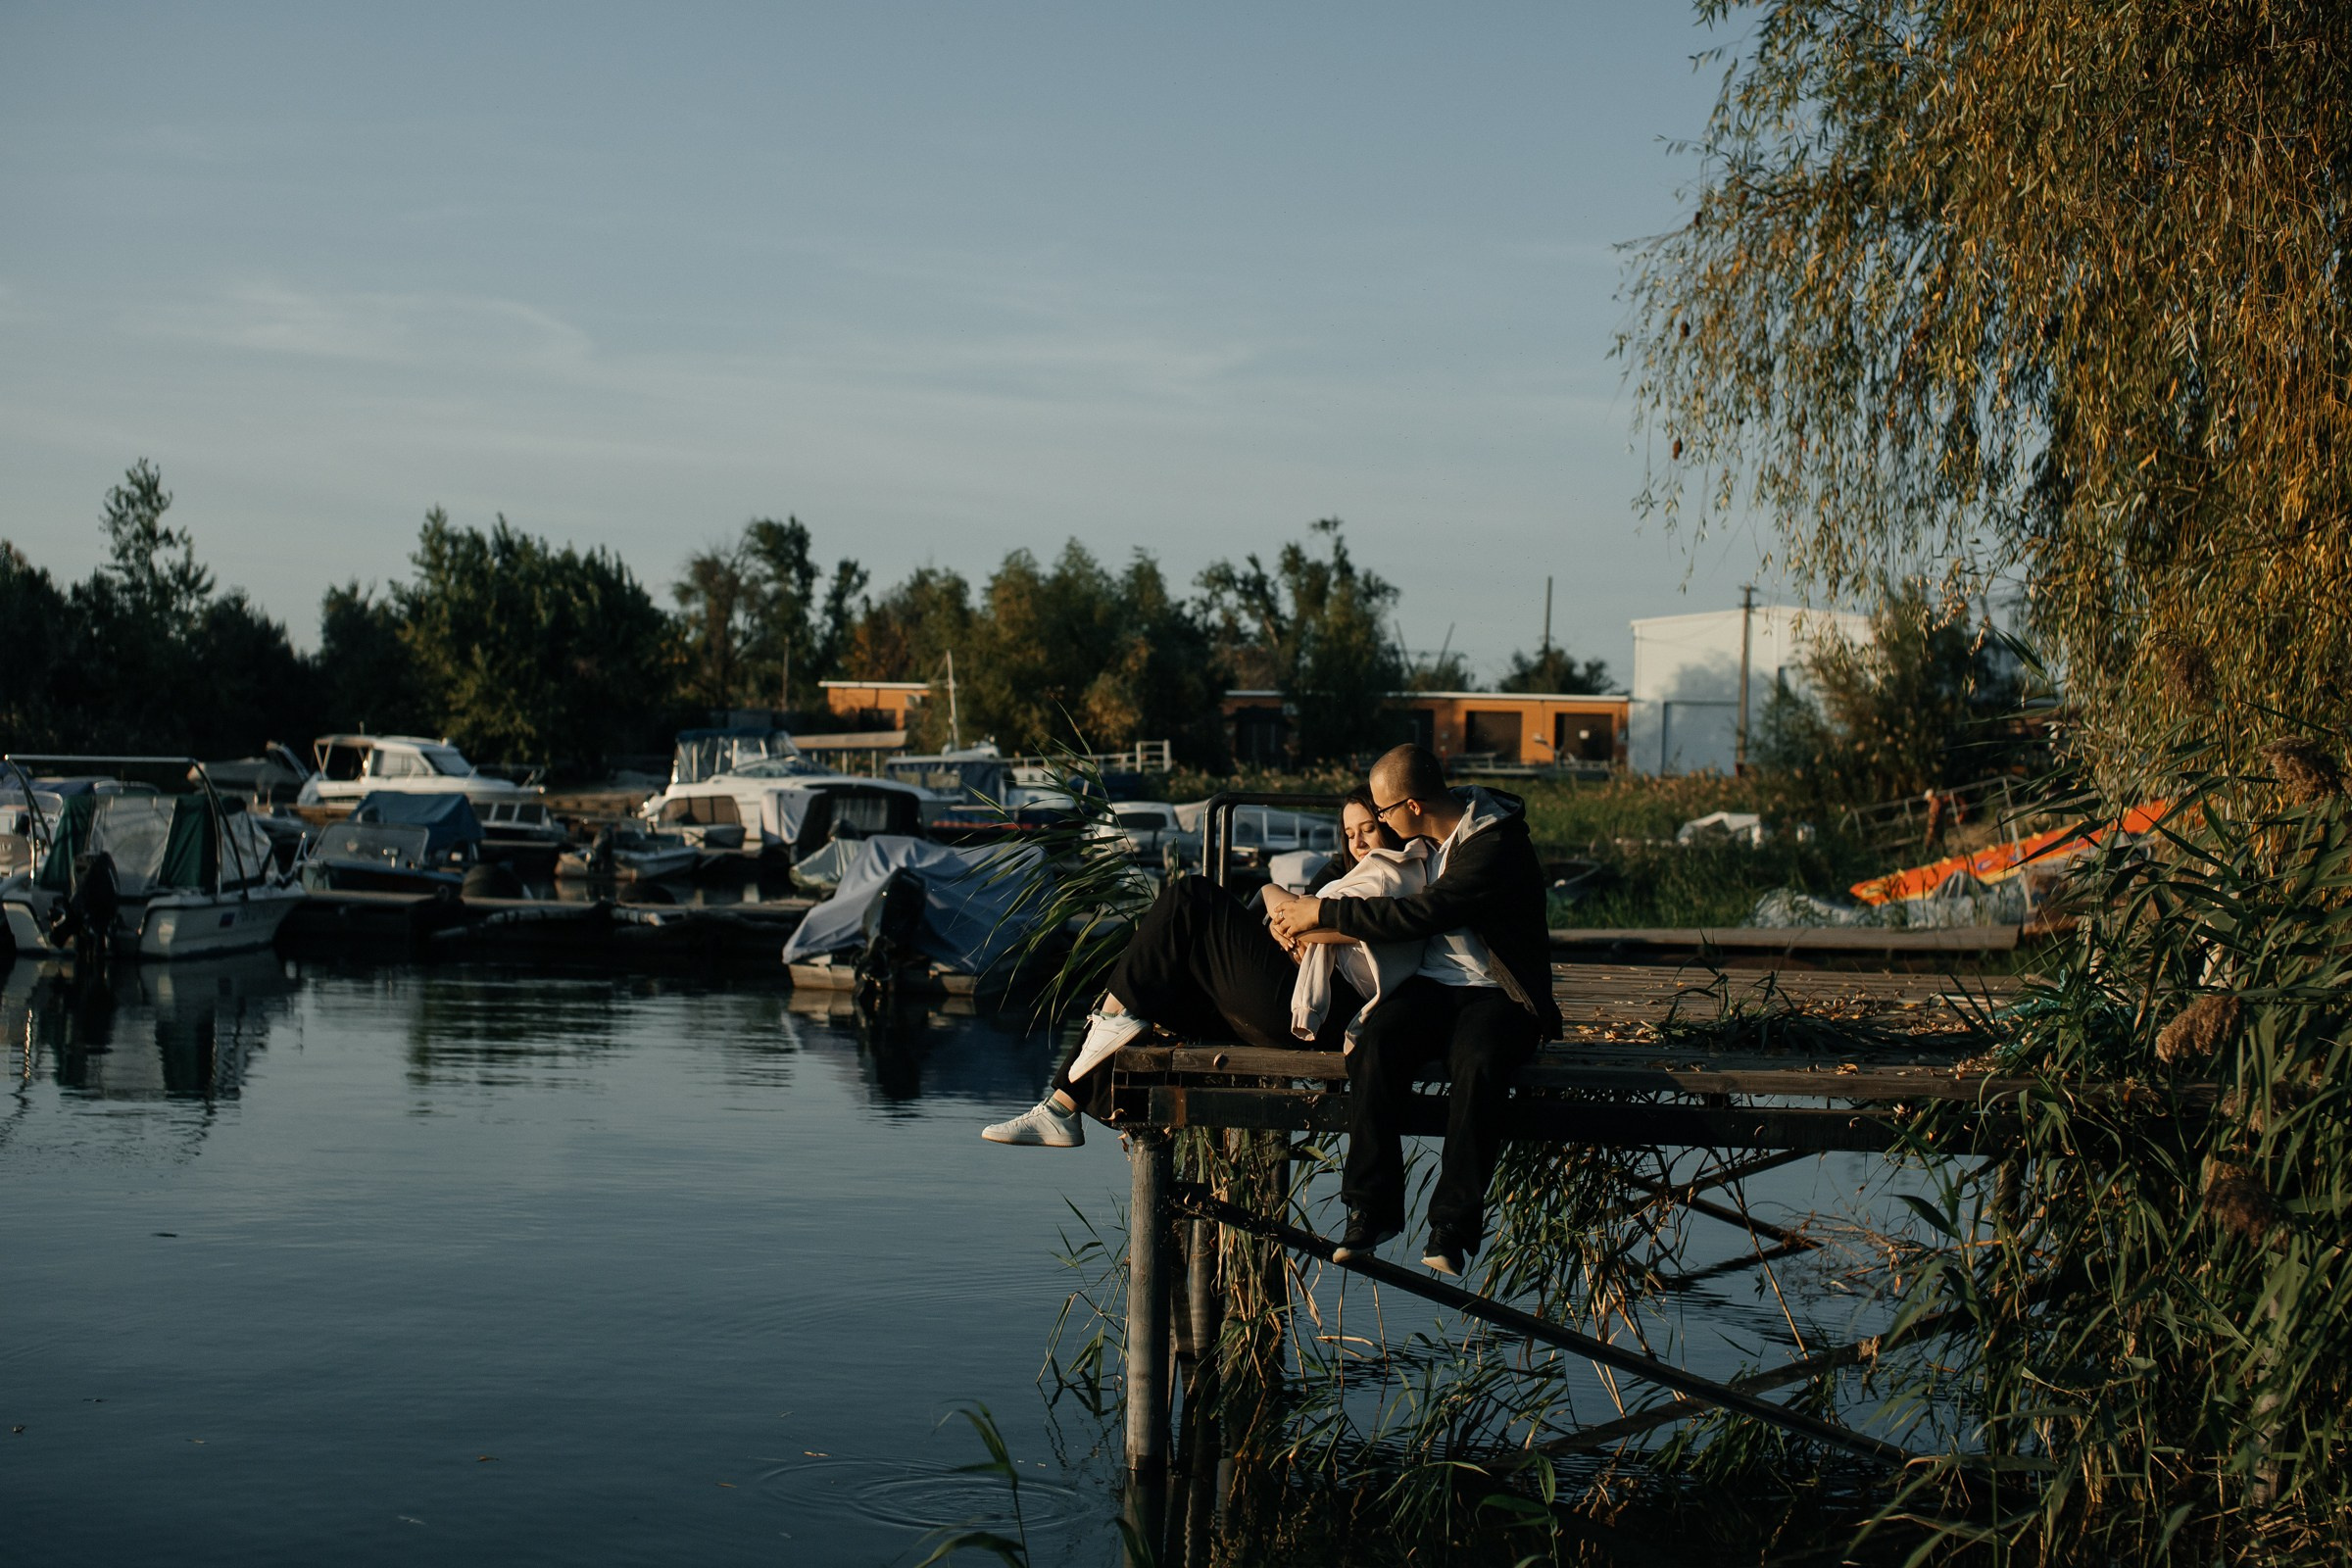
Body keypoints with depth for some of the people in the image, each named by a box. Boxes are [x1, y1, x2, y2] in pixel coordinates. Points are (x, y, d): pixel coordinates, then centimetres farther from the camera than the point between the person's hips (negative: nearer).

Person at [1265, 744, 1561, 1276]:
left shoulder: (1496, 847, -17)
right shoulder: (1432, 833, 10)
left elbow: (1418, 915, -24)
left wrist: (1324, 913, -16)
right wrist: (1303, 915, 12)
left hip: (1498, 994, -6)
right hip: (1435, 985, 6)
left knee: (1477, 1063, -37)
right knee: (1376, 1043, -27)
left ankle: (1454, 1223, -26)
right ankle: (1373, 1206, -22)